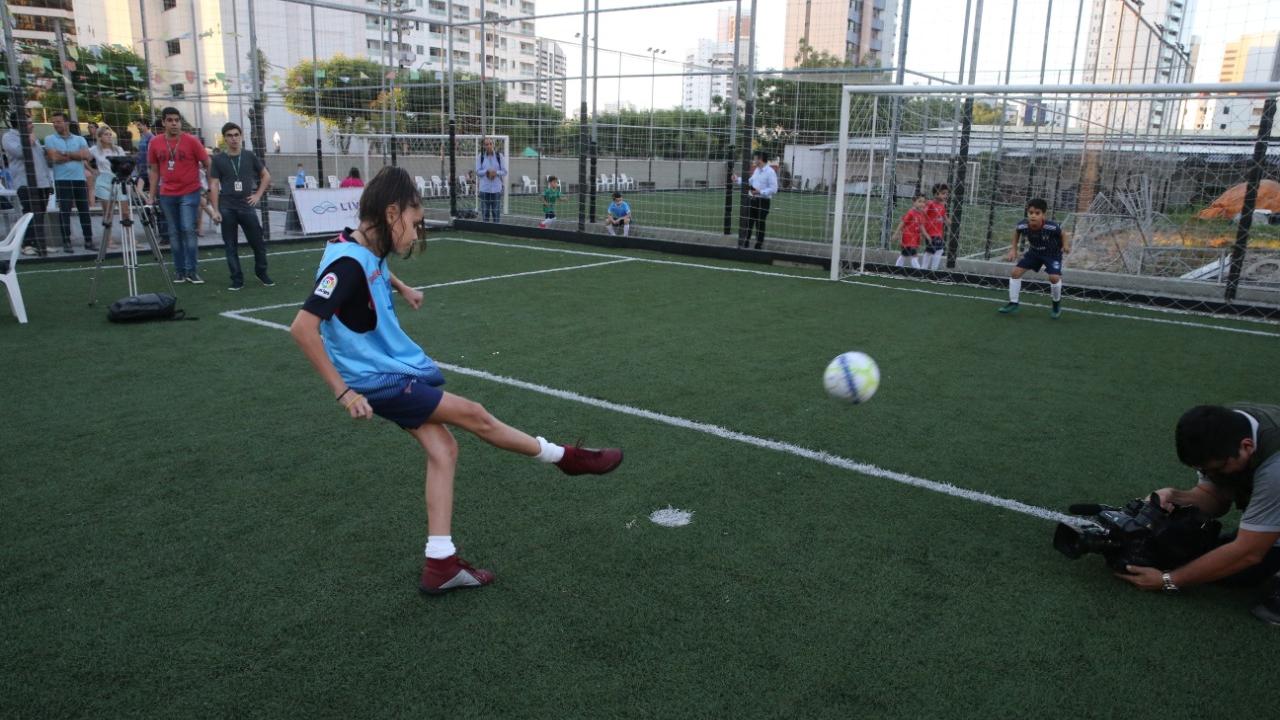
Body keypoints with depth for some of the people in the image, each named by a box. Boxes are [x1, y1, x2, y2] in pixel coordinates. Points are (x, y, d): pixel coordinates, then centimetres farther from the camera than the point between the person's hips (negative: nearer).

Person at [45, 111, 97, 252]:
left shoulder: (79, 139, 12)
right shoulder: (50, 139, 6)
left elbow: (87, 156, -4)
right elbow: (55, 157, -9)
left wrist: (66, 154, -7)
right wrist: (77, 156, -3)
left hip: (80, 179, 2)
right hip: (62, 180, -2)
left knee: (84, 210, 3)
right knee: (64, 211, -4)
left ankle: (89, 241, 9)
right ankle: (66, 242, -1)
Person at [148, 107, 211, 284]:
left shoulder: (191, 141, -7)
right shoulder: (155, 143, 3)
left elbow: (207, 164, -2)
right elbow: (154, 170, 10)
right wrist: (152, 195, 9)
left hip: (190, 193, -3)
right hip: (167, 195, 3)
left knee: (188, 230, -7)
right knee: (174, 232, 7)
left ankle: (191, 271, -2)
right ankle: (179, 270, 14)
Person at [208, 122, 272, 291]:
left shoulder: (250, 156, 5)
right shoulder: (218, 159, 2)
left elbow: (266, 176, 14)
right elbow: (214, 185, 0)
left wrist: (258, 195, 3)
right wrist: (216, 210, -7)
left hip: (247, 206, 1)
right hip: (227, 208, 0)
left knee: (258, 242, 1)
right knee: (230, 245, 3)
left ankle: (261, 273, 22)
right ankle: (237, 279, 10)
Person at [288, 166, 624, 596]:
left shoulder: (368, 250, 3)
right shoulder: (347, 262, -25)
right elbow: (303, 328, -30)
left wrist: (402, 287, 36)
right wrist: (343, 392, -28)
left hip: (401, 367, 9)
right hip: (381, 381, -9)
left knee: (443, 450, 3)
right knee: (475, 416, -1)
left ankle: (440, 565, 7)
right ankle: (565, 458, 18)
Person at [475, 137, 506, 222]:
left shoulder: (499, 156, 3)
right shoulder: (480, 156, 4)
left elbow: (504, 171, 3)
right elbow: (478, 172, 2)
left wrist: (496, 172, -15)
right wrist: (487, 171, -14)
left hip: (497, 188, 0)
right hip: (484, 188, 0)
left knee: (496, 212, 2)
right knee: (485, 212, 4)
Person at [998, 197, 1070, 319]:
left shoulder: (1051, 227, -36)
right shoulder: (1023, 226, -28)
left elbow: (1063, 234, -13)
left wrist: (1066, 246, -27)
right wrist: (1014, 249, -4)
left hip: (1052, 253, -4)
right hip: (1034, 252, 4)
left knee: (1054, 277, -21)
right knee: (1016, 272, -4)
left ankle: (1057, 304, 8)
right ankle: (1013, 303, 12)